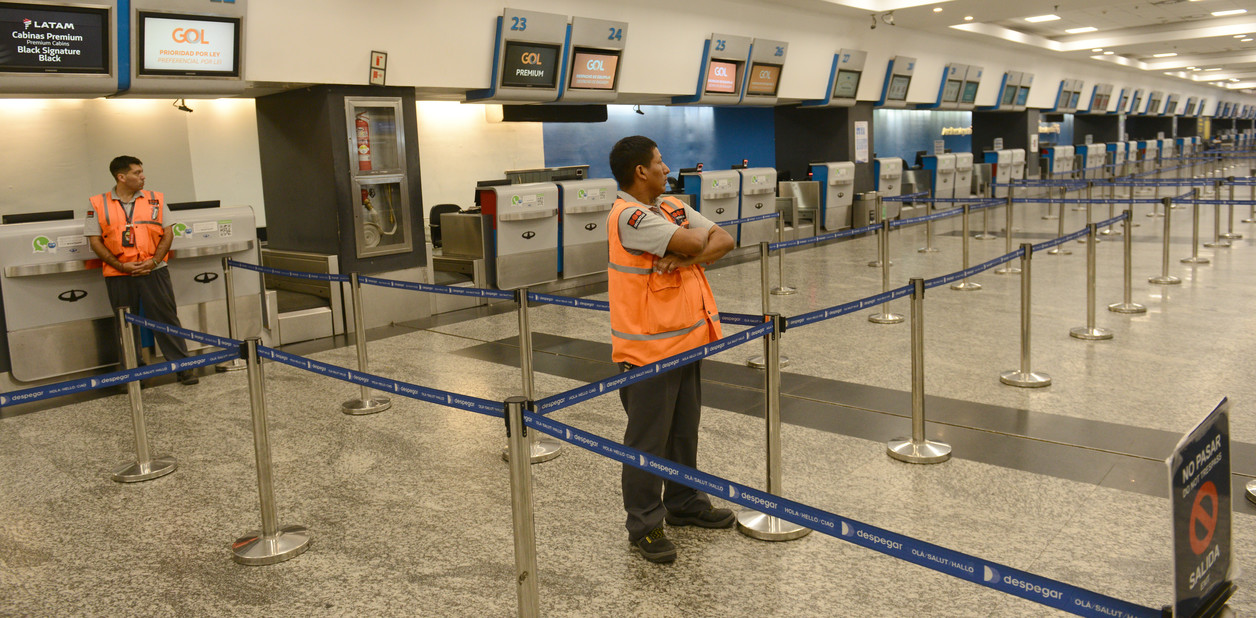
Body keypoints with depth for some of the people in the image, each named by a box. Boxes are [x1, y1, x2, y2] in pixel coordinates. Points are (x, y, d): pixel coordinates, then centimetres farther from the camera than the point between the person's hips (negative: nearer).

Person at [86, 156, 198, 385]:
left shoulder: (155, 200, 5)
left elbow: (168, 233, 4)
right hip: (119, 277, 0)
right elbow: (95, 241, 0)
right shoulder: (98, 205, 2)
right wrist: (121, 266, -11)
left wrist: (153, 261, -9)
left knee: (166, 318, 0)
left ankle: (184, 368, 5)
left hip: (153, 271, 0)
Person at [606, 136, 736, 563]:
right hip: (647, 349, -8)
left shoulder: (673, 207, 9)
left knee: (684, 430, 20)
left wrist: (685, 258, -17)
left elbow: (723, 241, 1)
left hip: (686, 341, 9)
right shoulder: (628, 216, -19)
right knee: (648, 439, 2)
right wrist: (694, 242, -1)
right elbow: (691, 242, -25)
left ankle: (685, 503, 36)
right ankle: (644, 525, 15)